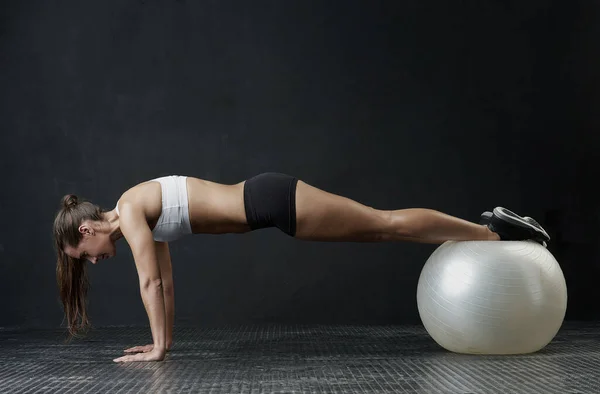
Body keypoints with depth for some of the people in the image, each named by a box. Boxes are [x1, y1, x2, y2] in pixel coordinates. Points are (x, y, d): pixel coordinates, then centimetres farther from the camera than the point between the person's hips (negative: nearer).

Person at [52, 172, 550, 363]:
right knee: (382, 230, 11)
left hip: (270, 200, -7)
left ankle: (495, 231, 6)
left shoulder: (130, 209, -9)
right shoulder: (144, 216, 16)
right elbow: (166, 280, 23)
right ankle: (487, 227, 19)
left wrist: (158, 347, -4)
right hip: (264, 202, 7)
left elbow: (150, 281, -11)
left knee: (388, 224, -3)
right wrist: (165, 339, 25)